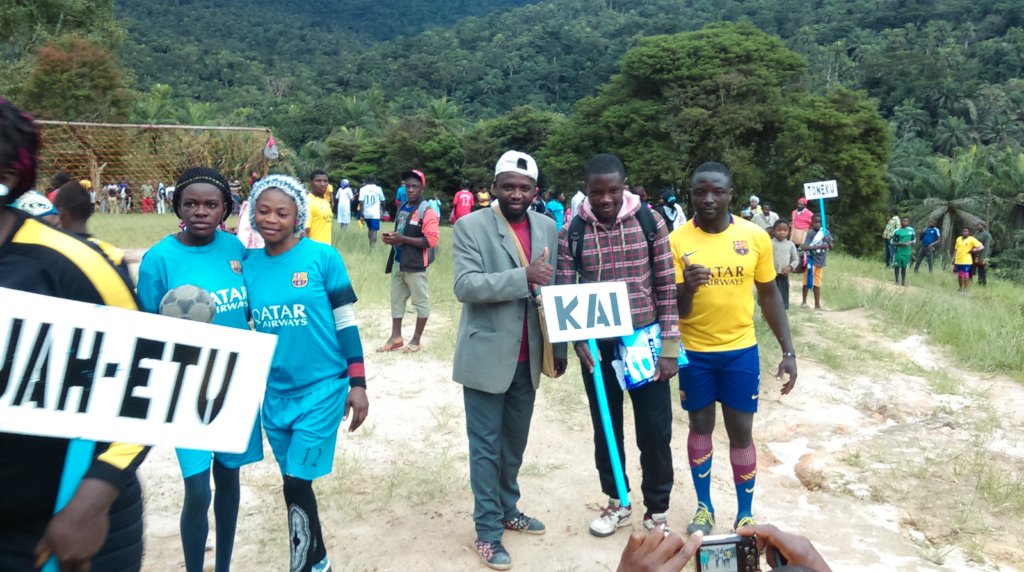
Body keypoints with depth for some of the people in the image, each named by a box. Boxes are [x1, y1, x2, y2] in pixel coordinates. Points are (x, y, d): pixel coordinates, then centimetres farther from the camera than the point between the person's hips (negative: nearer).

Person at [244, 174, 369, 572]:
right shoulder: (248, 265, 0)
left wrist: (357, 383, -7)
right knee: (294, 484, 16)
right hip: (274, 393, 4)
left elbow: (345, 322, -6)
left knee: (296, 484, -4)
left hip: (322, 387, -4)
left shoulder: (322, 258, -10)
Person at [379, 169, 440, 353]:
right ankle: (396, 338, 24)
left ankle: (416, 339, 15)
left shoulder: (427, 212, -12)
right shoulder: (402, 209, 12)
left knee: (421, 302, 4)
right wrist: (392, 238, 2)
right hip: (398, 262, 8)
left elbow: (431, 240, -21)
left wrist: (402, 239, -22)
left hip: (415, 264, -8)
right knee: (396, 300, 14)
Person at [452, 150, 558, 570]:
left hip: (528, 357, 5)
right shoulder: (471, 226, -9)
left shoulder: (548, 228, 6)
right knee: (487, 446, 5)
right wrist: (523, 275, -28)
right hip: (487, 355, -5)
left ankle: (508, 509, 36)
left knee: (515, 443, 18)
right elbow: (465, 286, -20)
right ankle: (488, 531, 17)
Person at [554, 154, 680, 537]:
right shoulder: (571, 233, -4)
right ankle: (617, 502, 35)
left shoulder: (650, 223, -5)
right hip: (597, 345, 1)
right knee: (606, 428, 14)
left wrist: (669, 347, -6)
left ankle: (657, 511, 25)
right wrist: (576, 340, -15)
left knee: (655, 431, 5)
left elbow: (667, 286, -3)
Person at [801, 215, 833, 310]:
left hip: (820, 261, 4)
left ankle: (817, 304, 16)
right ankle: (804, 301, 20)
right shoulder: (811, 233, -12)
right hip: (811, 260, -4)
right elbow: (805, 247, -21)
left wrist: (829, 241, -18)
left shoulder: (826, 233, 2)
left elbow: (831, 247, 2)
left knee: (817, 283, 11)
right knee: (807, 282, 6)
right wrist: (819, 246, -27)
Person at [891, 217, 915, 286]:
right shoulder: (896, 231, -4)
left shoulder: (911, 230, 6)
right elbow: (892, 242, 0)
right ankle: (897, 281, 9)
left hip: (907, 252, 2)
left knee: (904, 267, 8)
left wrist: (910, 242, -7)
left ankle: (903, 281, 16)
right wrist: (900, 243, -16)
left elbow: (914, 239, 15)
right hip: (898, 251, -2)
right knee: (897, 266, -1)